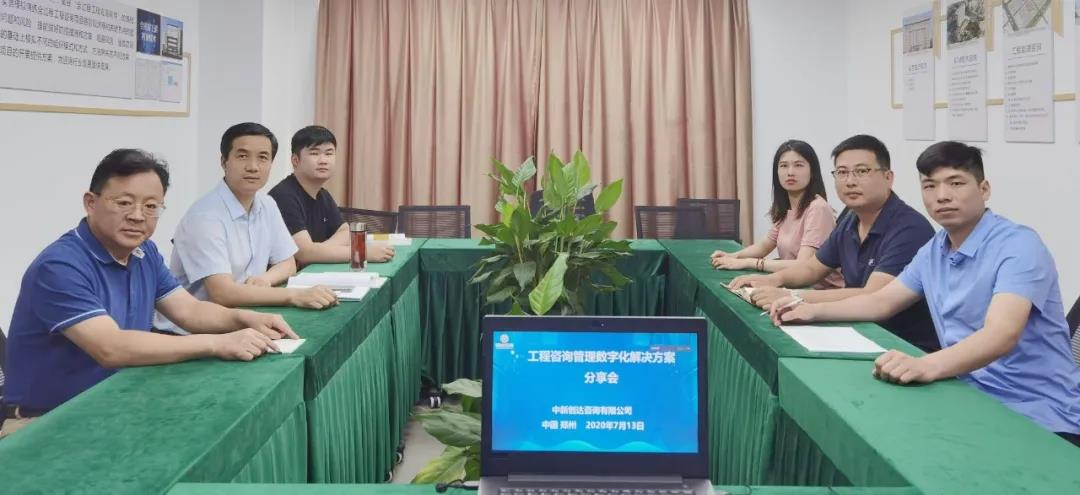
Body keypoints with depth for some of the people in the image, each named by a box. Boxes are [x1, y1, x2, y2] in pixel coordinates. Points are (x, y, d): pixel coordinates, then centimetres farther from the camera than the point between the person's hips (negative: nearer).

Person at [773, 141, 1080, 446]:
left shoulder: (1018, 245, -17)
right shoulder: (934, 251, 7)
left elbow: (1001, 335, -32)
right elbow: (881, 302, 18)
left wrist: (927, 366, -48)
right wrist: (814, 311, 3)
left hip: (1038, 416, -7)